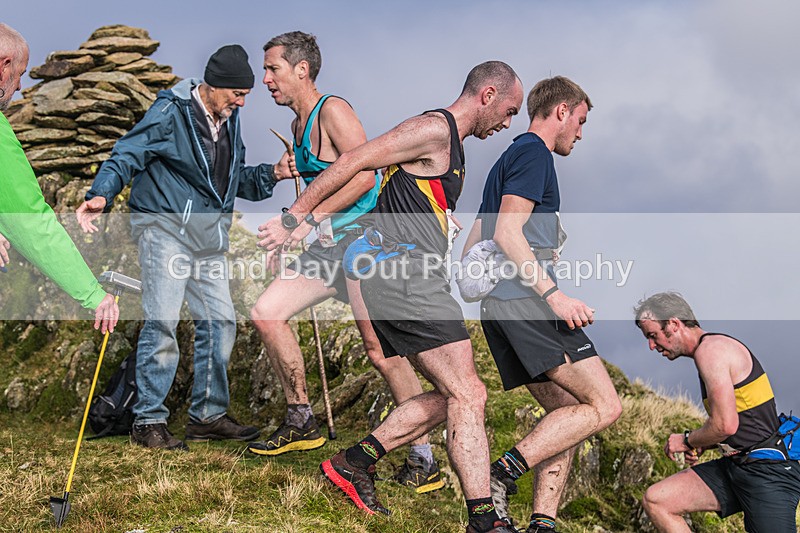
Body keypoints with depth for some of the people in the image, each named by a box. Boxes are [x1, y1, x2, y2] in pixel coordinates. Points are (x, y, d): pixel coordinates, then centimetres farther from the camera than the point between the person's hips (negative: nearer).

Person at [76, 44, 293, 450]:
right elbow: (126, 156, -11)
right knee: (162, 321, -11)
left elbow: (236, 180, 22)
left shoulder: (229, 121, 15)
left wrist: (272, 174, 5)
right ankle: (148, 420, -4)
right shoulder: (170, 113, -8)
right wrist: (101, 195, -27)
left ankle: (208, 414, 17)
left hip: (208, 236, 8)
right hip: (166, 227, -8)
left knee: (219, 321, 6)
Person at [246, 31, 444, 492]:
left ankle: (425, 462, -8)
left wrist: (307, 217, -18)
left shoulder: (332, 110, -10)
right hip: (330, 244, 10)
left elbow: (363, 176, -20)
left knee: (382, 350, -14)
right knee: (267, 313, 2)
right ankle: (302, 423, 13)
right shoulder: (298, 124, 18)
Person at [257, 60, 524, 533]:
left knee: (449, 397, 10)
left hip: (410, 279, 10)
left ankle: (355, 462, 13)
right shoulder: (435, 129, -8)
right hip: (405, 275, -10)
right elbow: (354, 162, -13)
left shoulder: (450, 144, 24)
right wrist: (294, 219, -12)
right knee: (468, 395, -12)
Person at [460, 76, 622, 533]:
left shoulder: (509, 159, 27)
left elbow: (473, 243, 26)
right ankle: (502, 475, -19)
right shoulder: (534, 154, -4)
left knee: (568, 412, 9)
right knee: (605, 406, -11)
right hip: (526, 303, -10)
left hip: (497, 306, 10)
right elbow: (508, 232, -17)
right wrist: (553, 294, -20)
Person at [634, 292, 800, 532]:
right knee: (655, 500, -2)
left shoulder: (710, 349, -13)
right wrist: (700, 445, 10)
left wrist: (687, 440, -3)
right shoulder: (712, 348, 18)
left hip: (767, 471, -10)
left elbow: (726, 424, -22)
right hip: (736, 466, 10)